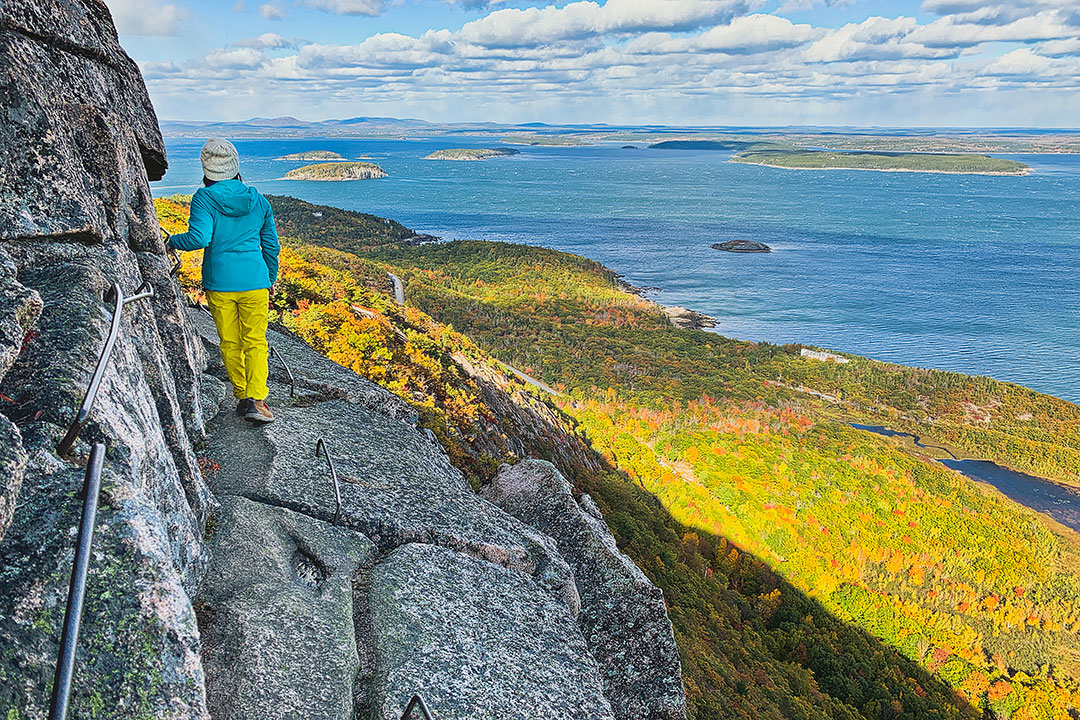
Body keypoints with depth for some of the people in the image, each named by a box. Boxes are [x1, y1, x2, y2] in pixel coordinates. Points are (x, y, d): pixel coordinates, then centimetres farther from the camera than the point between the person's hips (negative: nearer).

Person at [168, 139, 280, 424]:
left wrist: (171, 241, 1)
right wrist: (270, 281, 22)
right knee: (255, 341, 5)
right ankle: (256, 400, -8)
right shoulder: (258, 200, 5)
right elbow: (271, 246, 10)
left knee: (230, 343, 13)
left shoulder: (204, 198, -6)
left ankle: (242, 397, 20)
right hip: (254, 281, 1)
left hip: (218, 282, -1)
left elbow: (199, 238, -19)